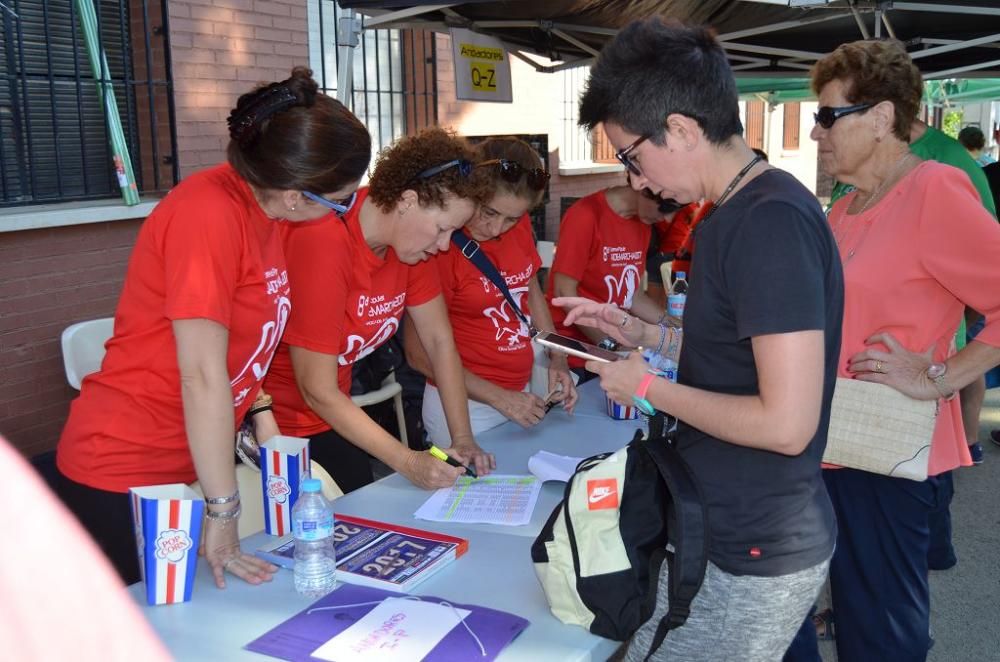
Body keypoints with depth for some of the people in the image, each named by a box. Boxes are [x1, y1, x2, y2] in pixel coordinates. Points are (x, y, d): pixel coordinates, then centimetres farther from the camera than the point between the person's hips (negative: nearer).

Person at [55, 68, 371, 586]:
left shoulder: (262, 208, 1)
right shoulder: (208, 213, -25)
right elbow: (202, 375, -24)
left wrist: (261, 415, 2)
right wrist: (222, 513, -19)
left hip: (189, 464, 8)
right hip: (124, 475, -7)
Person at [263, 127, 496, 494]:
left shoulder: (409, 238, -5)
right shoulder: (323, 244, -28)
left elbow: (439, 340, 1)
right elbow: (318, 391, -23)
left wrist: (462, 438, -6)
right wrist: (407, 461, -22)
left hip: (331, 413, 7)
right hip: (276, 423, -7)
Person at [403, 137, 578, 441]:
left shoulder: (520, 226, -3)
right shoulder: (442, 245, -21)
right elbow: (419, 354, -16)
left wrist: (557, 358, 2)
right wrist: (500, 398, -17)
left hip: (521, 395, 6)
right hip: (465, 408, -6)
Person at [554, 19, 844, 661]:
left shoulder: (771, 221, -24)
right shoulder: (744, 209, 7)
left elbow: (786, 424, -27)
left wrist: (650, 387, -15)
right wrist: (644, 333, 8)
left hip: (751, 557, -9)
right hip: (729, 530, 9)